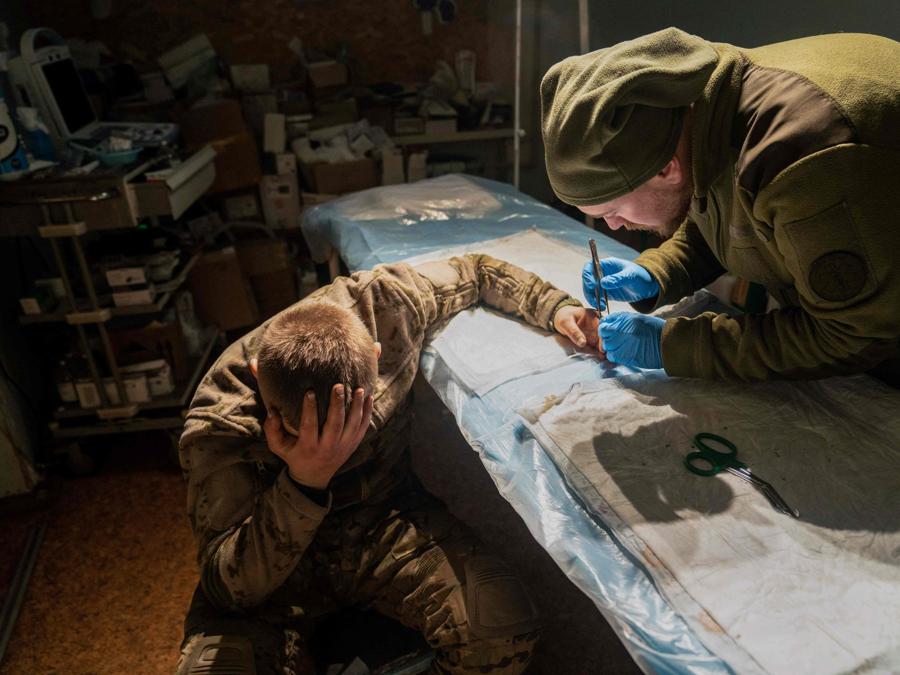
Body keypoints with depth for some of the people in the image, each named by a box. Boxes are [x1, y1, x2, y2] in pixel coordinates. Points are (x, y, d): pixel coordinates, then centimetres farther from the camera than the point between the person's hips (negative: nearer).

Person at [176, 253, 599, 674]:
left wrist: (556, 307, -14)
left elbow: (476, 271, -1)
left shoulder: (382, 303, -22)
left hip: (384, 517, 1)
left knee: (503, 631, -24)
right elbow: (229, 590, -25)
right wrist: (304, 485, -41)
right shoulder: (218, 422, -27)